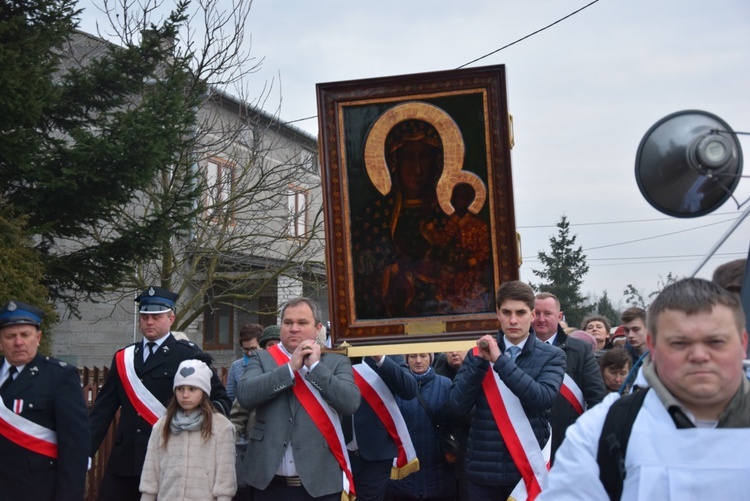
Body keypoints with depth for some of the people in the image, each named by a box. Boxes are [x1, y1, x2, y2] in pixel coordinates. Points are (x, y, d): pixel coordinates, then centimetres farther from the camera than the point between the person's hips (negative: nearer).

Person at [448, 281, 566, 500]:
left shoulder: (551, 356, 0)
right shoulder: (478, 354, 5)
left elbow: (543, 399, -18)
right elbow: (456, 408, -5)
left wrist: (500, 360, -20)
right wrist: (480, 361, -14)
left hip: (530, 469, -1)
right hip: (484, 469, 2)